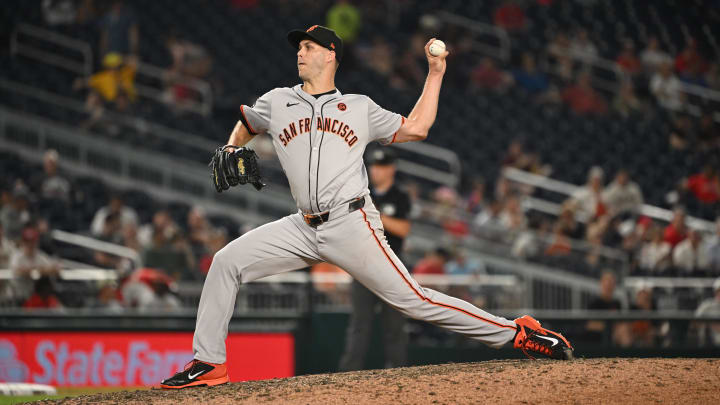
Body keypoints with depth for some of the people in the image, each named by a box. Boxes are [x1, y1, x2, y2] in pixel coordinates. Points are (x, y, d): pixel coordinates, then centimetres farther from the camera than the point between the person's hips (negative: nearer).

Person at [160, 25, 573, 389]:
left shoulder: (360, 108, 10)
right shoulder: (278, 102, 16)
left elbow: (416, 128, 10)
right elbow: (245, 126, 34)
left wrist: (436, 73, 9)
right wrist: (231, 151, 13)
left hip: (352, 223, -4)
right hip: (305, 228, 4)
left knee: (412, 298, -11)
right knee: (227, 261, -8)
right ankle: (209, 364, -2)